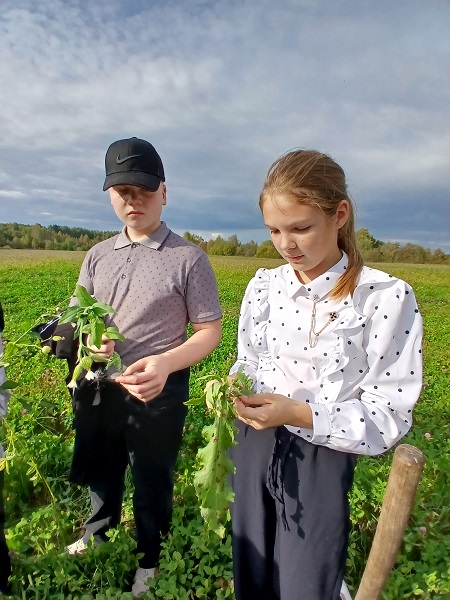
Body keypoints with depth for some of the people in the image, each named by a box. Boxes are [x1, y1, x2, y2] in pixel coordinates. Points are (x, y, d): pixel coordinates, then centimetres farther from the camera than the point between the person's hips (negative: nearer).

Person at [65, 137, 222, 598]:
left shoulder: (189, 259, -12)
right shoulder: (97, 256, 3)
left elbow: (210, 332, -11)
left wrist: (167, 362, -29)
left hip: (158, 393, -4)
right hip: (97, 388, 5)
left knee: (152, 482, 18)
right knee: (101, 471, 28)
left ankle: (149, 558, 48)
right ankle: (98, 531, 60)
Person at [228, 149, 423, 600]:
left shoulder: (387, 298, -17)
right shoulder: (263, 286, -2)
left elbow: (388, 416, -15)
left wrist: (299, 414, -26)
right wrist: (230, 386, -14)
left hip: (321, 461, -4)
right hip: (253, 447, 5)